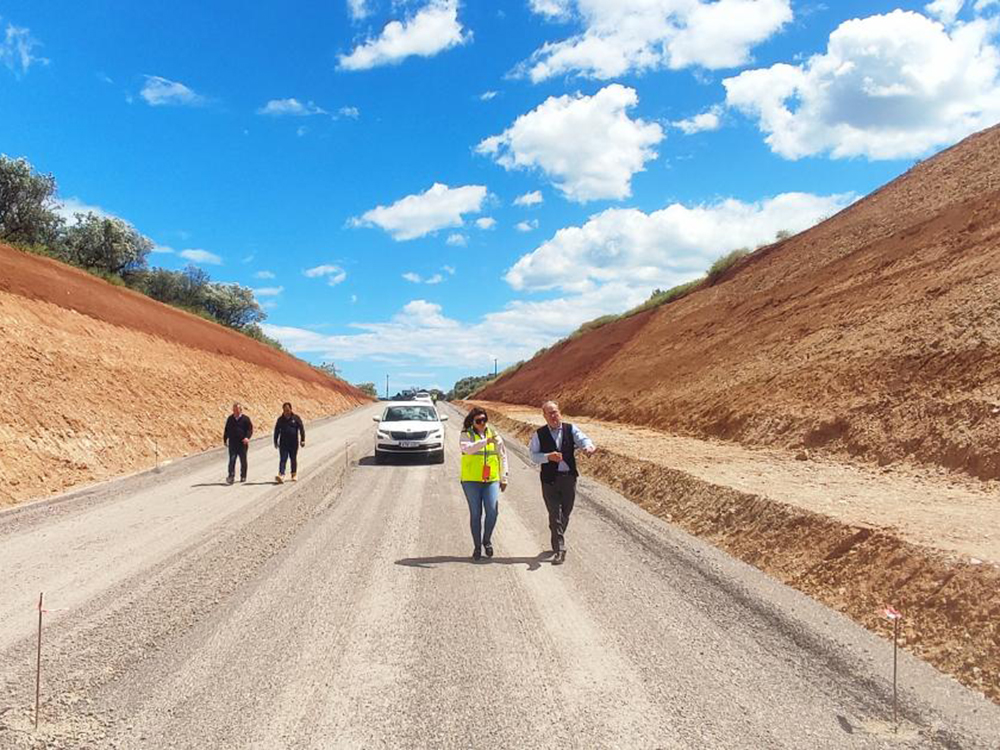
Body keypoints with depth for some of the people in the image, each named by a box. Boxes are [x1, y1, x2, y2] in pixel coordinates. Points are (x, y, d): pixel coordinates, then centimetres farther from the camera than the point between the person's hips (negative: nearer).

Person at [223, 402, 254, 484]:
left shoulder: (245, 419, -2)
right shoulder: (230, 419, 9)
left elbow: (250, 429, -4)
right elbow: (226, 430, 17)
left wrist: (247, 437, -21)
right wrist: (225, 439, 15)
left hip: (242, 443, -1)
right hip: (232, 443, 2)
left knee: (243, 460, 8)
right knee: (232, 460, -10)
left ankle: (243, 476, 21)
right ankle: (231, 476, -13)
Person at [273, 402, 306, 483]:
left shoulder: (296, 418, 0)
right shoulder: (280, 419, 5)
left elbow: (301, 428, 0)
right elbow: (276, 431, 12)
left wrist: (303, 440, -7)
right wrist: (275, 442, 11)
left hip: (294, 443, 0)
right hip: (283, 443, 0)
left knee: (293, 459, 9)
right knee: (283, 459, -10)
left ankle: (293, 475, 23)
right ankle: (281, 475, -21)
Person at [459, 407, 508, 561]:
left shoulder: (494, 435, 10)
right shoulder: (466, 435, -1)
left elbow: (503, 456, 16)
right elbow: (467, 448, -23)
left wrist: (504, 478, 13)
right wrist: (486, 441, -34)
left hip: (491, 480, 2)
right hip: (471, 480, -2)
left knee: (492, 511, -9)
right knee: (475, 513, 2)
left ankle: (487, 540, 16)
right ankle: (477, 546, 15)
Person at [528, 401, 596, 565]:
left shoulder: (570, 429, 3)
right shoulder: (539, 434, 0)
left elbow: (583, 439, -13)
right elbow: (533, 454, -1)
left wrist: (588, 446, -37)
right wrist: (548, 457, -19)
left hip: (569, 477, 2)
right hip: (550, 479, -2)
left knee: (565, 514, 13)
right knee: (555, 515, -5)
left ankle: (557, 543, 34)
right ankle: (559, 550, -4)